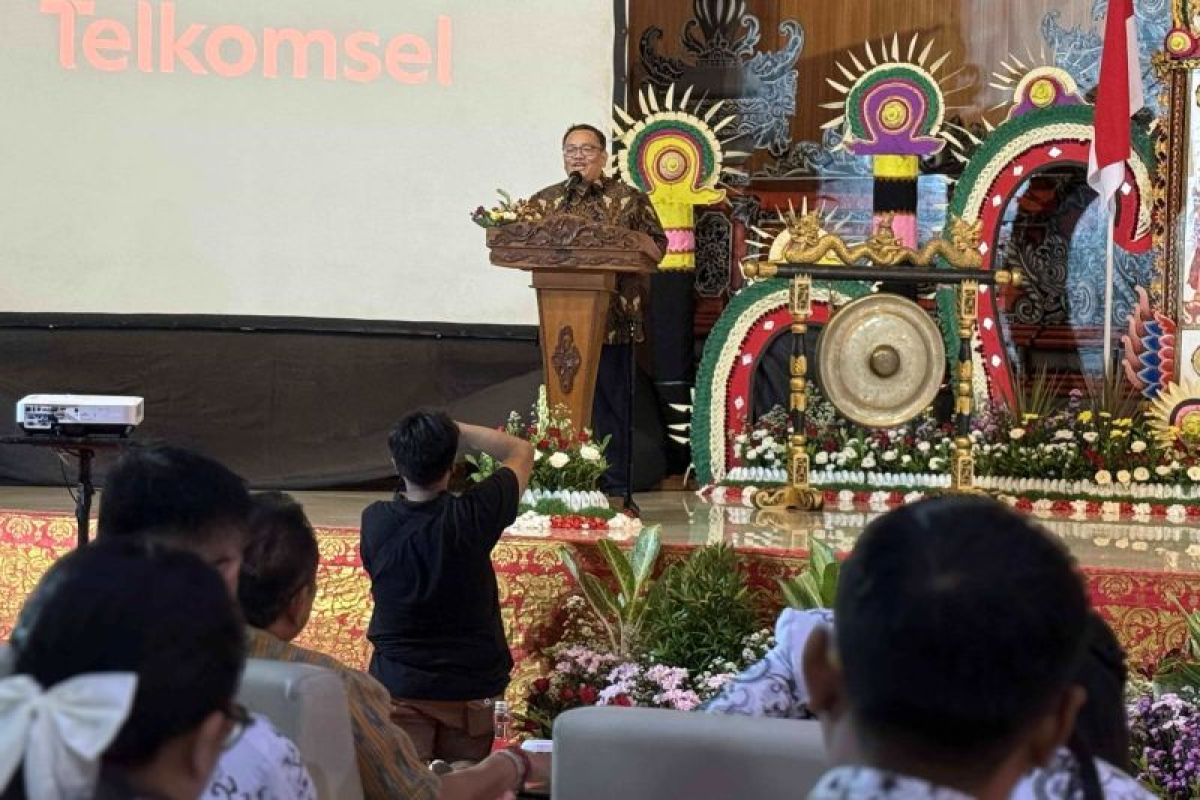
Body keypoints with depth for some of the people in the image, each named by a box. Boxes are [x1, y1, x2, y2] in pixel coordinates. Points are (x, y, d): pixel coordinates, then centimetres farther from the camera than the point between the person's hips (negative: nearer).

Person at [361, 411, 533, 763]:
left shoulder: (374, 521, -11)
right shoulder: (472, 516, -17)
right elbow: (521, 451, 0)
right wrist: (455, 429, -2)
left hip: (399, 687, 1)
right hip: (470, 690, -1)